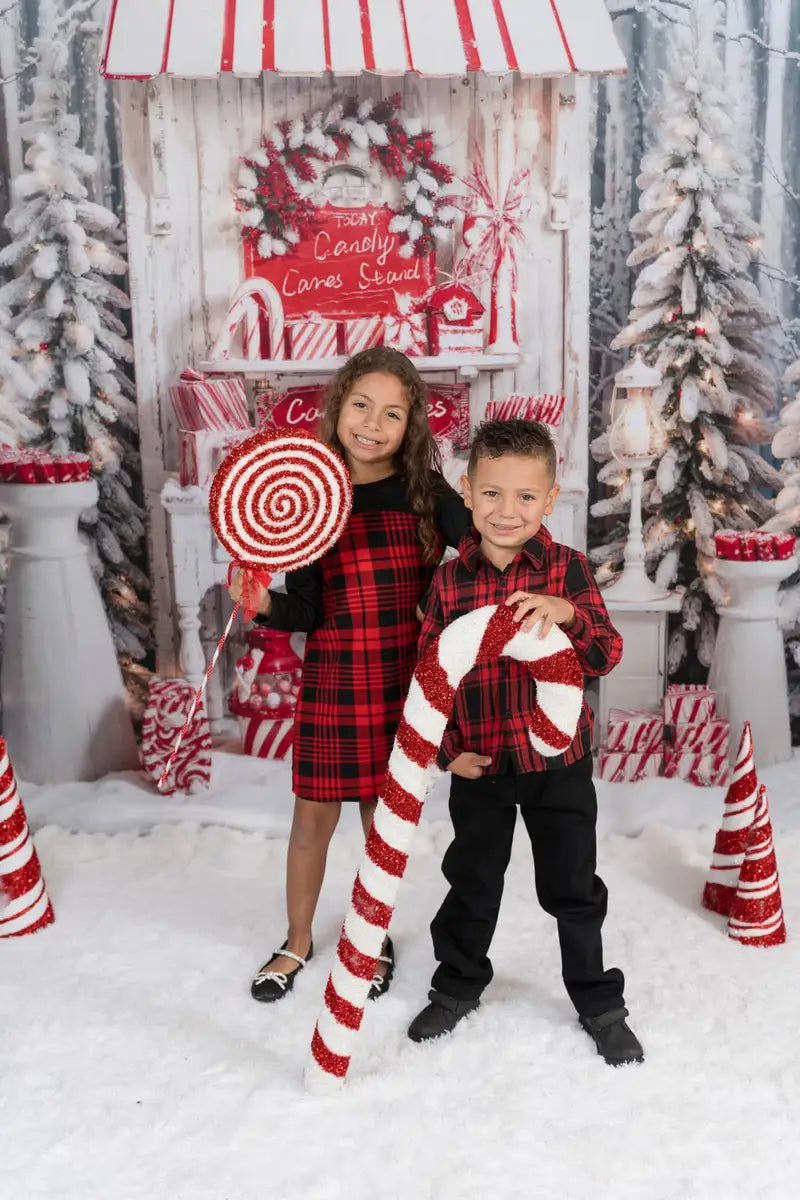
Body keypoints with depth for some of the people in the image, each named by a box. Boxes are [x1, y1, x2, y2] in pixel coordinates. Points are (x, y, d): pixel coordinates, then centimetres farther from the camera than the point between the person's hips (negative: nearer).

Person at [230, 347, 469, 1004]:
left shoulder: (427, 494, -5)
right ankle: (298, 941, 37)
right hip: (332, 678, 0)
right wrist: (265, 603, -25)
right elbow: (305, 611, -6)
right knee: (315, 815, 12)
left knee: (385, 813, 15)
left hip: (404, 679, 0)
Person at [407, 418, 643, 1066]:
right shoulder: (449, 581, -6)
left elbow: (607, 656, -14)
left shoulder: (569, 569, -8)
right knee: (472, 884, 18)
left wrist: (567, 613, -32)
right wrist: (448, 748, -6)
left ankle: (600, 1003, 35)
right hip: (480, 765, 1)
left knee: (574, 888, 13)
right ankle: (458, 987, 42)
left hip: (559, 759, -1)